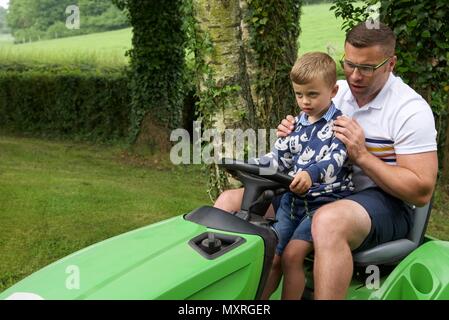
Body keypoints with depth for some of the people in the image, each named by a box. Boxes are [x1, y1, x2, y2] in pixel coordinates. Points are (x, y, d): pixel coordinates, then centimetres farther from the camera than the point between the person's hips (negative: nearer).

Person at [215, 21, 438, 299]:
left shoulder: (411, 110, -11)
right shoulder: (334, 92, 7)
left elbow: (422, 192, -15)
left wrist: (362, 154, -22)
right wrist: (289, 137, -4)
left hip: (387, 204, -6)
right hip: (321, 195, 7)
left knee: (329, 221, -43)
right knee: (231, 201, -5)